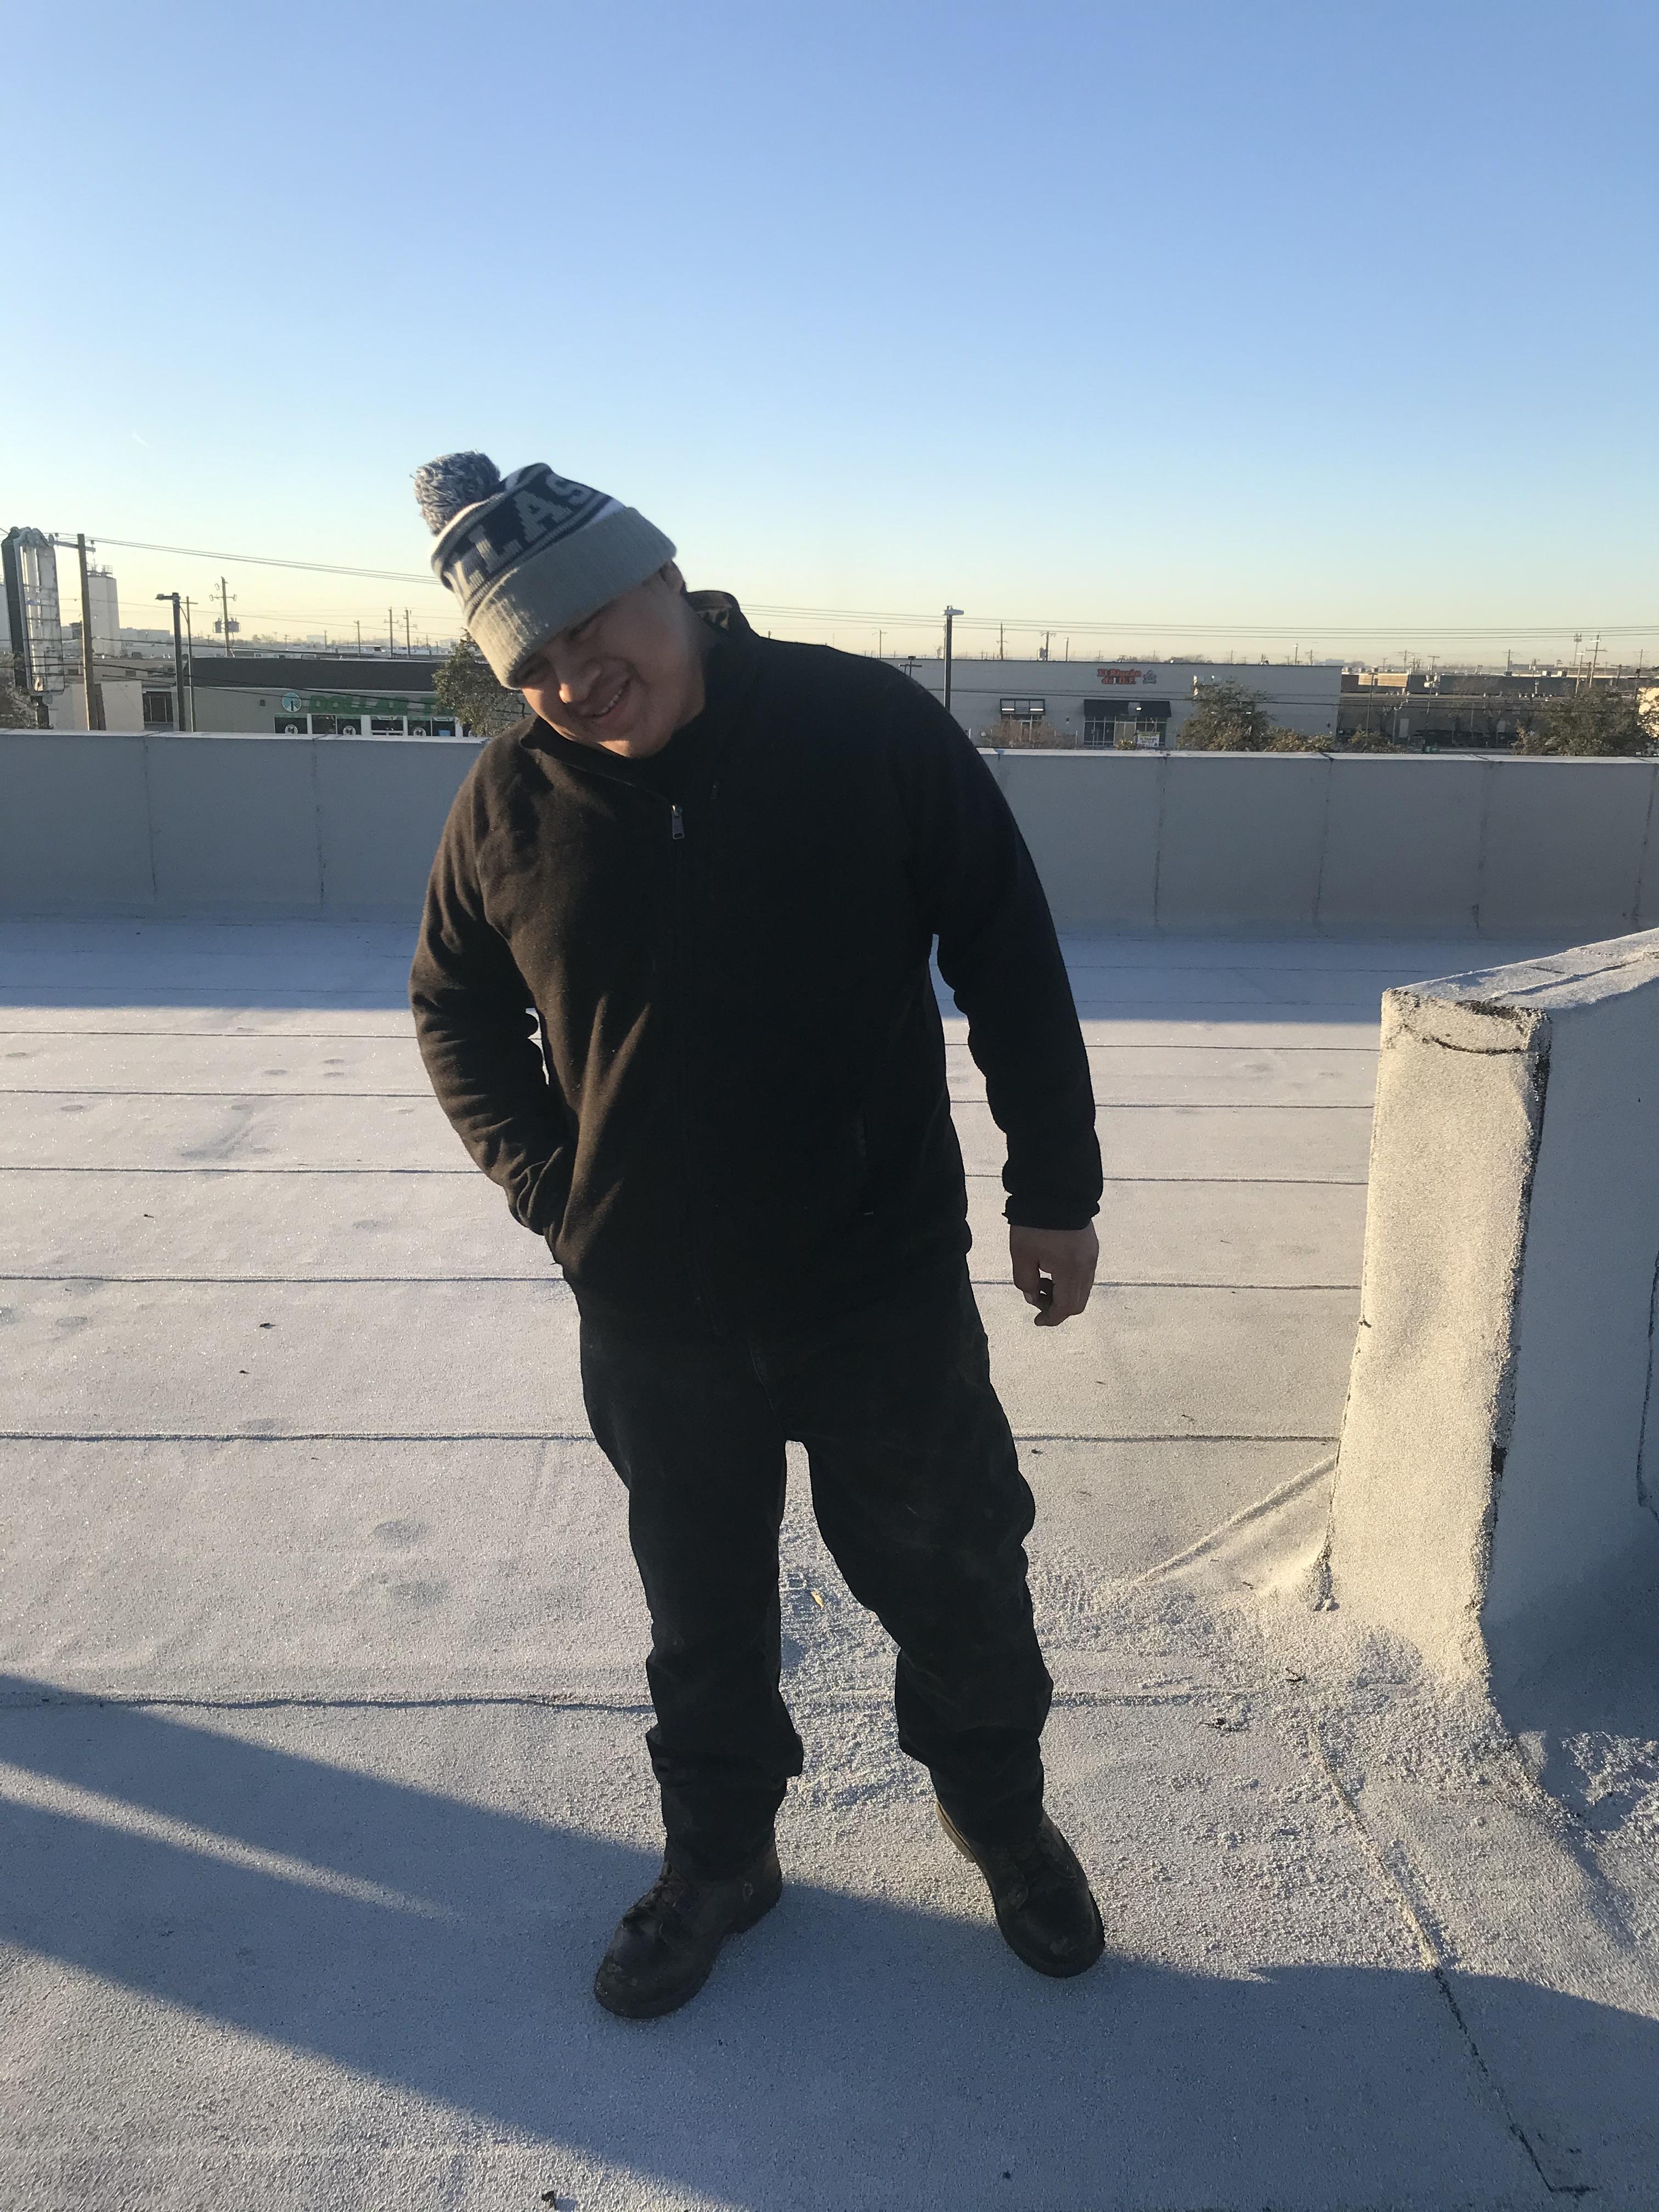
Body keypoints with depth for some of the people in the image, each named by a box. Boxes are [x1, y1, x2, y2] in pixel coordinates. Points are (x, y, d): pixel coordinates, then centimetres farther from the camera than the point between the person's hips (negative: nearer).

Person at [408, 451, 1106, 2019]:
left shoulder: (870, 726, -11)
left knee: (958, 1585, 15)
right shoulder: (509, 804, -5)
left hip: (888, 1289, -1)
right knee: (702, 1612, 19)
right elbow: (455, 1016, 11)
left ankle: (999, 1812, 44)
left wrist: (1055, 1189, -4)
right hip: (648, 1318, 2)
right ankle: (718, 1856, 45)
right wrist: (549, 1185, -2)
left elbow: (1011, 961, -5)